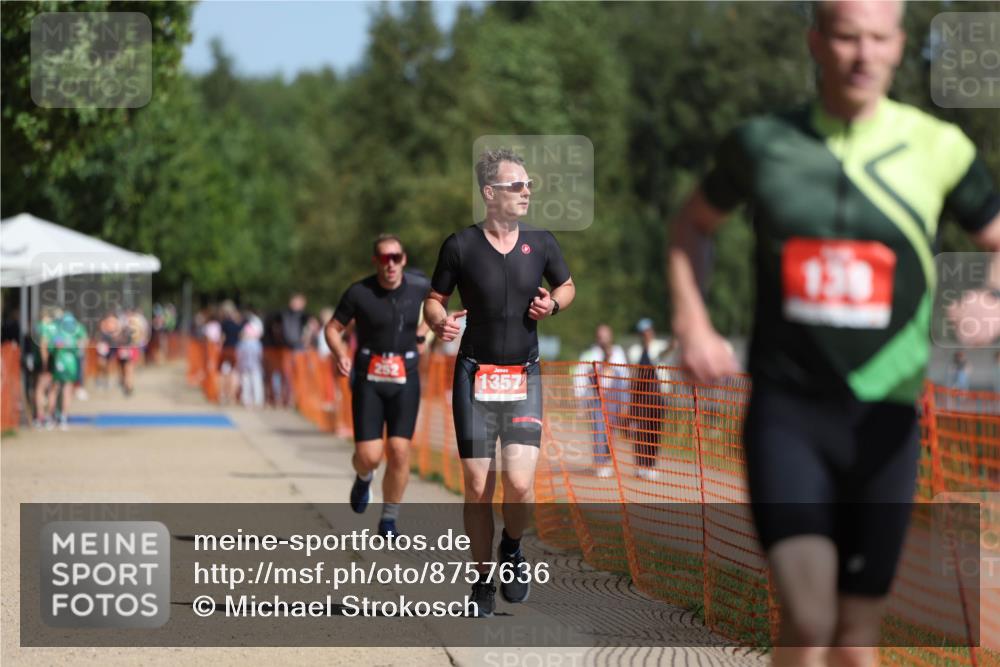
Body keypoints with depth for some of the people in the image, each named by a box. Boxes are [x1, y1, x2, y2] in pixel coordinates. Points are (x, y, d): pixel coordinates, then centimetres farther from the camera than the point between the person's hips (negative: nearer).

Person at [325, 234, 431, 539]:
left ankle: (389, 520, 9)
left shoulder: (419, 287, -2)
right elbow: (333, 328, 0)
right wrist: (341, 354, -18)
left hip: (405, 380, 1)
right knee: (369, 455, -9)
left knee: (399, 451, -8)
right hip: (368, 380, -1)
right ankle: (364, 478, 30)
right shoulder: (359, 293, -10)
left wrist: (422, 331, 10)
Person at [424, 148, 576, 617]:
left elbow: (567, 284, 21)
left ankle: (512, 549, 17)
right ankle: (483, 580, 16)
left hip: (524, 377, 1)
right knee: (478, 490, -1)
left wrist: (553, 304, -1)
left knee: (519, 484, -14)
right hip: (474, 378, -1)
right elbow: (434, 299, 7)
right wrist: (440, 323, -15)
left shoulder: (541, 244, 4)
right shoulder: (461, 245, -3)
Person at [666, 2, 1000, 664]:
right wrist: (693, 325, 7)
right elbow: (693, 224, 21)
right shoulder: (763, 143, 2)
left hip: (884, 425, 1)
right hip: (786, 413, -1)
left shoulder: (938, 148, -2)